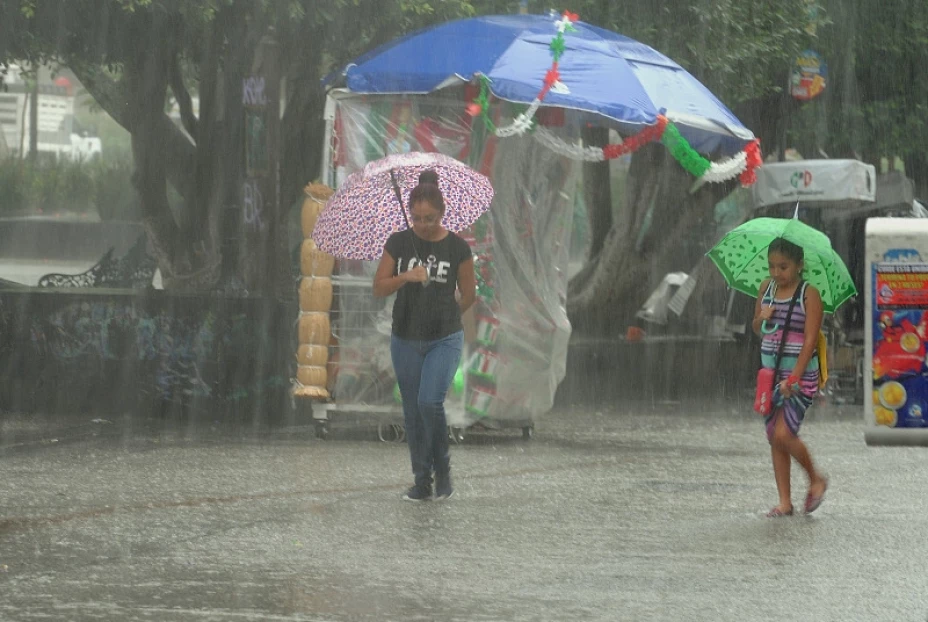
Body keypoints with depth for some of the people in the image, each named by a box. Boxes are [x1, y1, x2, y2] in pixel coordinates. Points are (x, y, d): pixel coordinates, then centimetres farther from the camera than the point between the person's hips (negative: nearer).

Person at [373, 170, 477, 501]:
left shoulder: (457, 248, -6)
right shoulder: (398, 243, -1)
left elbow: (468, 295, 4)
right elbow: (379, 287, -2)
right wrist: (405, 277, -19)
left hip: (444, 340, -3)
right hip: (405, 340, 3)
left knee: (430, 402, -18)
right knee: (412, 411, 6)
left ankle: (443, 469, 3)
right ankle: (422, 482, 15)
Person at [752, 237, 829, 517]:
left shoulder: (809, 295, -10)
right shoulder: (767, 287, 8)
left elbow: (810, 340, -14)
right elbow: (757, 329, 19)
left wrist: (794, 378, -22)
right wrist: (761, 318, -6)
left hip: (801, 373, -6)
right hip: (770, 372, 6)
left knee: (783, 434, -16)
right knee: (774, 437, 5)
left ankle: (815, 478, 9)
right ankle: (785, 502, 11)